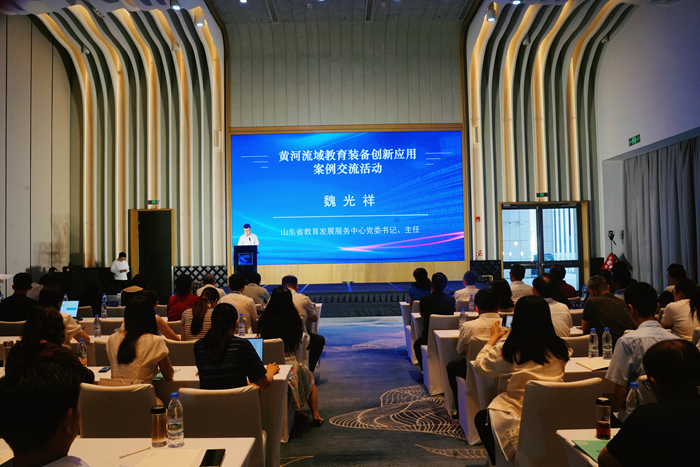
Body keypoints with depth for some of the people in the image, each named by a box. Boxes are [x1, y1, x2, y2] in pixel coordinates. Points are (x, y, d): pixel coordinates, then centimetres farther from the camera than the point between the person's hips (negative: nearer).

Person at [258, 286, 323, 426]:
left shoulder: (264, 320, -6)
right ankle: (316, 416, 31)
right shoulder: (294, 320, -11)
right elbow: (298, 343, 4)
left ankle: (298, 411, 38)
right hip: (289, 363, -3)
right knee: (310, 379, 30)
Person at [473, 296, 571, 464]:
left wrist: (493, 338, 10)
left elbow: (479, 366, -2)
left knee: (481, 418, 26)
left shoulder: (507, 350, -18)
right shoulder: (561, 348, -7)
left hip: (519, 418, -5)